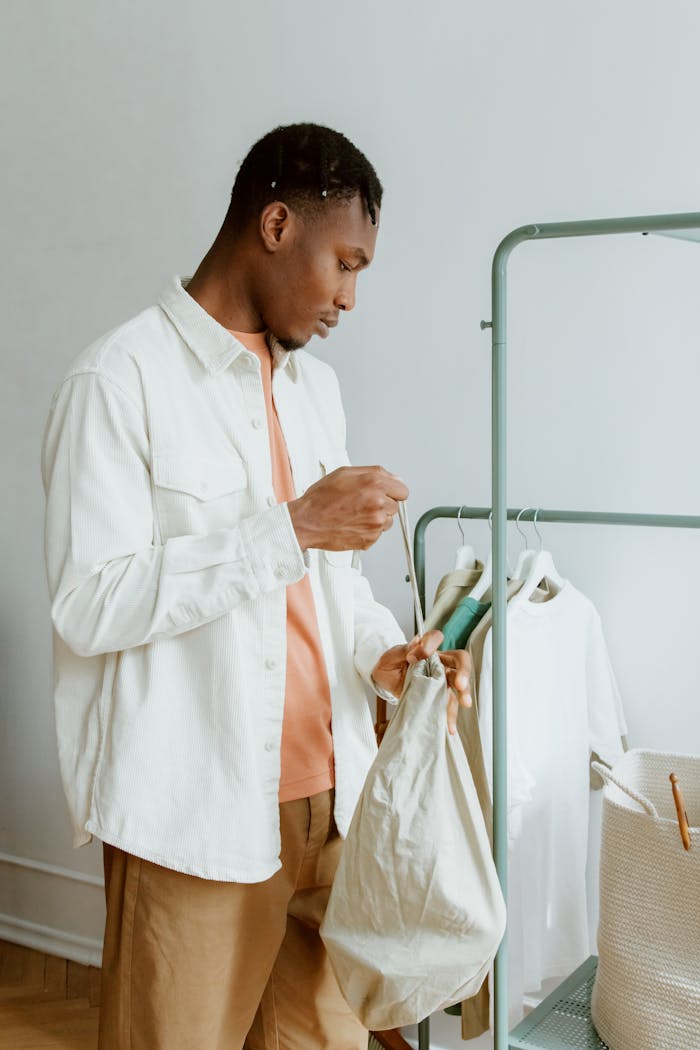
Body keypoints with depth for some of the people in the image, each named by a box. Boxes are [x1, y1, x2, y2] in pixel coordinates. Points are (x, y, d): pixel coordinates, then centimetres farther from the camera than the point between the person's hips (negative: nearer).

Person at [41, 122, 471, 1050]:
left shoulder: (316, 386, 13)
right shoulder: (120, 380, -11)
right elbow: (89, 605, -17)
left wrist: (380, 648, -1)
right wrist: (294, 528, -20)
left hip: (325, 793, 7)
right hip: (196, 815, -6)